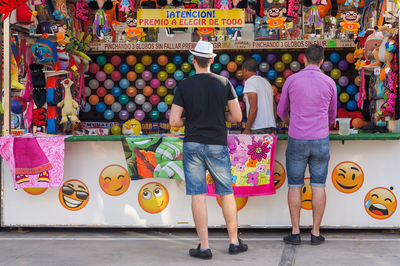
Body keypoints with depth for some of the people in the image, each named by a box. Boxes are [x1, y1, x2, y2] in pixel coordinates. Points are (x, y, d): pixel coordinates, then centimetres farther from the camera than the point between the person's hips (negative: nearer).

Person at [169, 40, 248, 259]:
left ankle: (204, 247, 4)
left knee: (198, 195, 1)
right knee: (227, 194, 12)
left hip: (193, 145, -1)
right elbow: (237, 116, -1)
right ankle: (234, 242, 20)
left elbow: (174, 121, -5)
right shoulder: (224, 83, 0)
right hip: (217, 145, 1)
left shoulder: (184, 86, -3)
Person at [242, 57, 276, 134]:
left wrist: (247, 129, -14)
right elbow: (274, 108, 18)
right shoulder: (266, 82, 18)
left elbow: (253, 108, -17)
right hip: (270, 128, 8)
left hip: (257, 129, -8)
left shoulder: (250, 82, -6)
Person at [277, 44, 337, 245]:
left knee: (295, 186, 6)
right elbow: (332, 116, 14)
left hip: (297, 141, -1)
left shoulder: (292, 80, -2)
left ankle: (295, 233, 8)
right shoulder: (329, 83, 1)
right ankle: (316, 233, 9)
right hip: (321, 140, 1)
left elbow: (281, 111, 12)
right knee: (318, 186, 6)